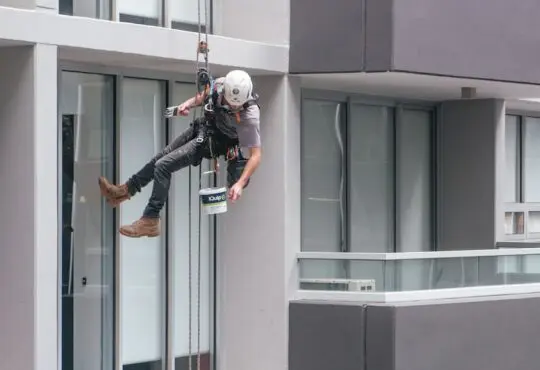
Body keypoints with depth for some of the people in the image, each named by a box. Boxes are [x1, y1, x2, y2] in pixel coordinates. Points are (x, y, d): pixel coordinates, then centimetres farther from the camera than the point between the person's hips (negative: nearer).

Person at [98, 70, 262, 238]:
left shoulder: (249, 116, -35)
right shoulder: (220, 84, -19)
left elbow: (255, 155, -31)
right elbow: (204, 95, 7)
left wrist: (240, 184, -39)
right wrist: (188, 104, -12)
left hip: (212, 142, -6)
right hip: (203, 126, 6)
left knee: (163, 166, -13)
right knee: (160, 158, 17)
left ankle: (149, 222, -4)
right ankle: (124, 191, 37)